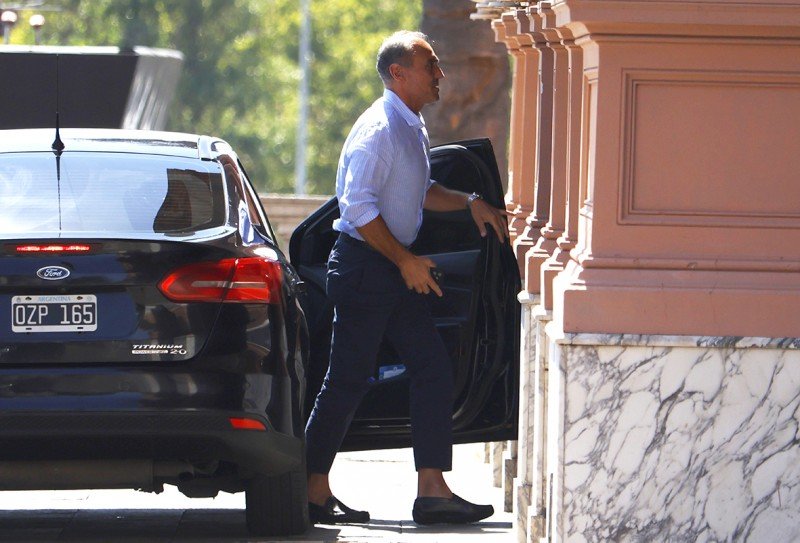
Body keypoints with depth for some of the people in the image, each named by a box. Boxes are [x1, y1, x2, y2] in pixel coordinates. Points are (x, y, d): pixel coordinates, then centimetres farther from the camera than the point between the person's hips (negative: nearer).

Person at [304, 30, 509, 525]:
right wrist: (405, 260, -18)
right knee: (349, 379, -5)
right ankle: (315, 492, 3)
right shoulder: (379, 128, -16)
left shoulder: (413, 127, 13)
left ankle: (433, 490, 4)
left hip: (399, 269, 10)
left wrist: (470, 203, 14)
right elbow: (358, 207, -21)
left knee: (434, 369, 4)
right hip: (363, 266, -10)